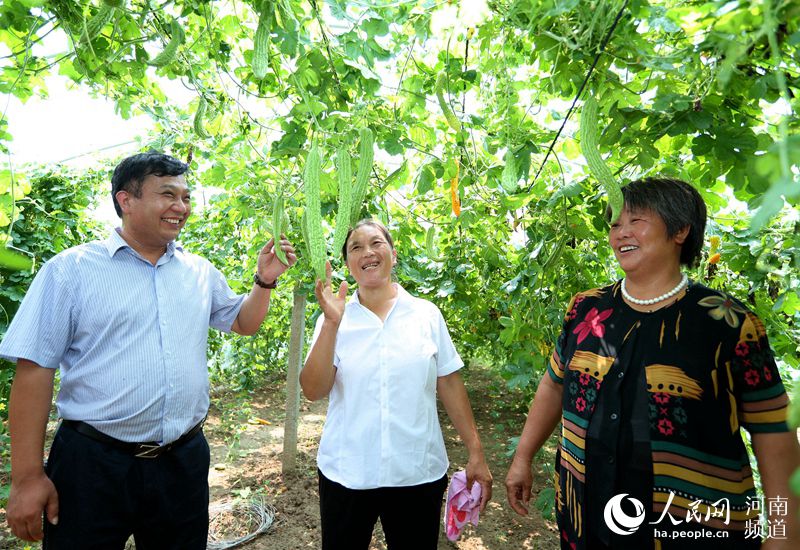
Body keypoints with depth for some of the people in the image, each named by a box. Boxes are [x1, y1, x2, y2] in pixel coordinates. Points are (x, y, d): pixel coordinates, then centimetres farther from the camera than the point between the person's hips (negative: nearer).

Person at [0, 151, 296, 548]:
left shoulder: (202, 272, 6)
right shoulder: (71, 269, -6)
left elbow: (243, 323, 19)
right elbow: (34, 369, -7)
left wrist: (265, 280, 1)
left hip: (184, 460, 4)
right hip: (92, 464, -3)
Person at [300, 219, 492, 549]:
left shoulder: (427, 314, -1)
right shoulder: (334, 319, -2)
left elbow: (449, 385, 3)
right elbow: (313, 392, -10)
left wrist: (476, 453, 2)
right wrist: (331, 323, -20)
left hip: (419, 473, 0)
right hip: (346, 474, 0)